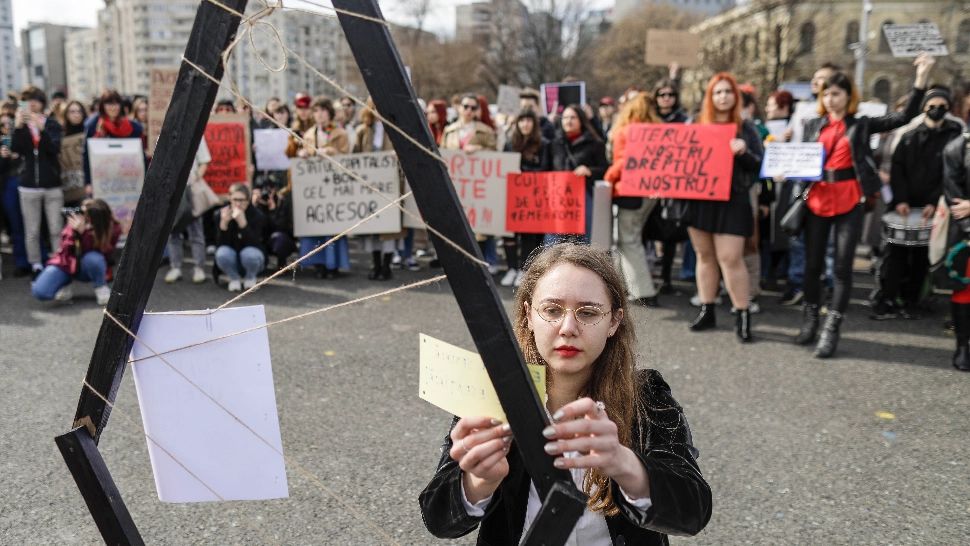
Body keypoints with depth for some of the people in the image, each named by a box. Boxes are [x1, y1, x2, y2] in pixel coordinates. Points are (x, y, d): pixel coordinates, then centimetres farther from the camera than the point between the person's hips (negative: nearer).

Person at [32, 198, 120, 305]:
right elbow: (64, 251, -16)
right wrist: (73, 232, -32)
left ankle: (101, 288, -8)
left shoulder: (113, 227, -22)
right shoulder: (76, 219, -19)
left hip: (87, 268, -1)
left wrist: (82, 232, -39)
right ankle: (64, 287, 12)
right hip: (67, 263, 1)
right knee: (40, 291, -21)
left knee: (93, 258, -38)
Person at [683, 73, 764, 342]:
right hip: (698, 198, 4)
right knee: (704, 256, 10)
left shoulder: (745, 128, 4)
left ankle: (743, 315, 1)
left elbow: (760, 164, -1)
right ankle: (706, 311, 20)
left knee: (730, 258, -8)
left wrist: (743, 152, -19)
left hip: (731, 200, -4)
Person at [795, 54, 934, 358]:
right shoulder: (813, 126, 10)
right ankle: (810, 321, 23)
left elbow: (905, 117, -2)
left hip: (850, 202, -2)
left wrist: (921, 80, -11)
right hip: (817, 200, 3)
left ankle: (831, 330, 2)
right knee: (813, 263, 9)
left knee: (842, 266, -2)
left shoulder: (861, 125, 4)